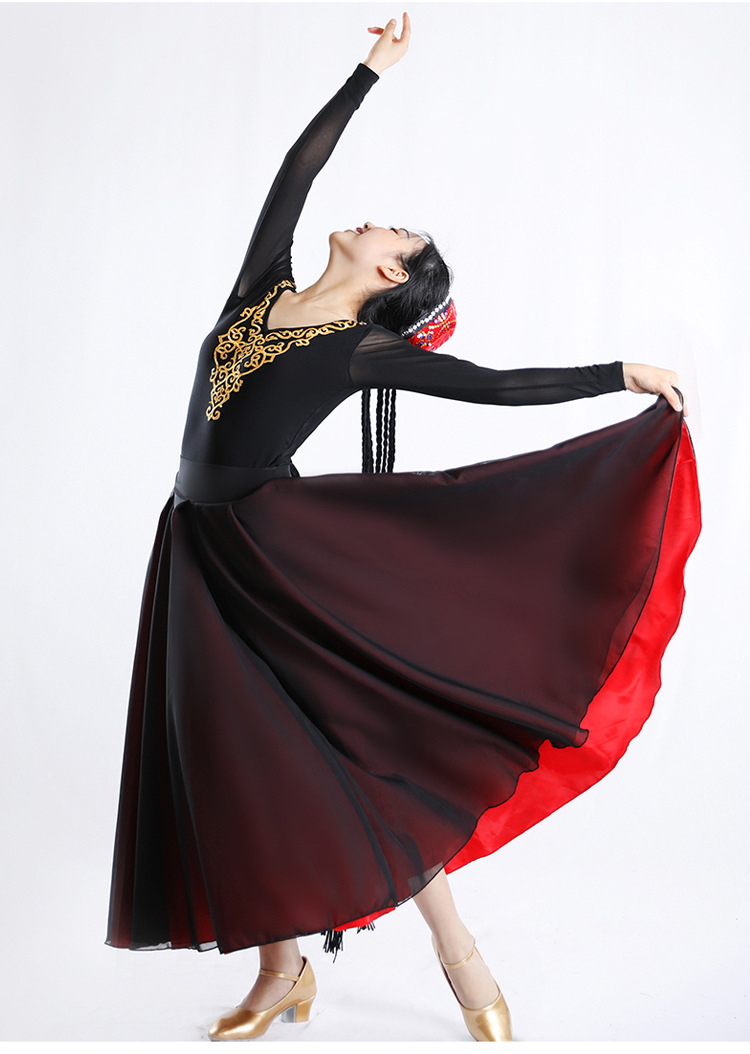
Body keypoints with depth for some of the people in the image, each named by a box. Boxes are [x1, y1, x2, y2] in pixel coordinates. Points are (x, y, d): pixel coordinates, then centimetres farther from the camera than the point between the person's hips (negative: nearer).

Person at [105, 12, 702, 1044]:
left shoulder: (364, 350, -5)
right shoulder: (262, 284, 10)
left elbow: (498, 385, -4)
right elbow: (299, 163, 15)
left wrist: (624, 373, -5)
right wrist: (373, 67, 21)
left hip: (282, 550, -6)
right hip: (200, 553, 6)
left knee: (355, 744, -8)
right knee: (235, 762, 8)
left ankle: (459, 954, 8)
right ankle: (281, 970, 22)